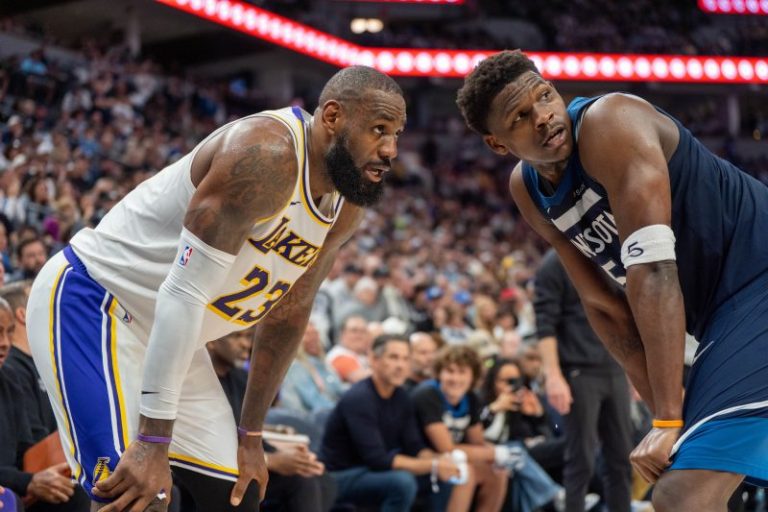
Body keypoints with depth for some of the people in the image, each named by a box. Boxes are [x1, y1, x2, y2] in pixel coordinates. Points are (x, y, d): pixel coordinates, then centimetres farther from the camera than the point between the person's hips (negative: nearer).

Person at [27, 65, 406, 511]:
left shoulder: (346, 208, 0)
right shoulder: (266, 155, -29)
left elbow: (287, 317, 12)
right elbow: (185, 292, -31)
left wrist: (251, 435, 12)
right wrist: (153, 442, -32)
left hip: (170, 335, 10)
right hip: (91, 302, -9)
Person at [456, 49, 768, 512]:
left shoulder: (609, 122, -19)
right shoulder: (526, 191, 6)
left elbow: (653, 270, -25)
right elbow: (605, 305, 9)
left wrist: (669, 419, -25)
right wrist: (670, 415, 1)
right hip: (724, 313, 9)